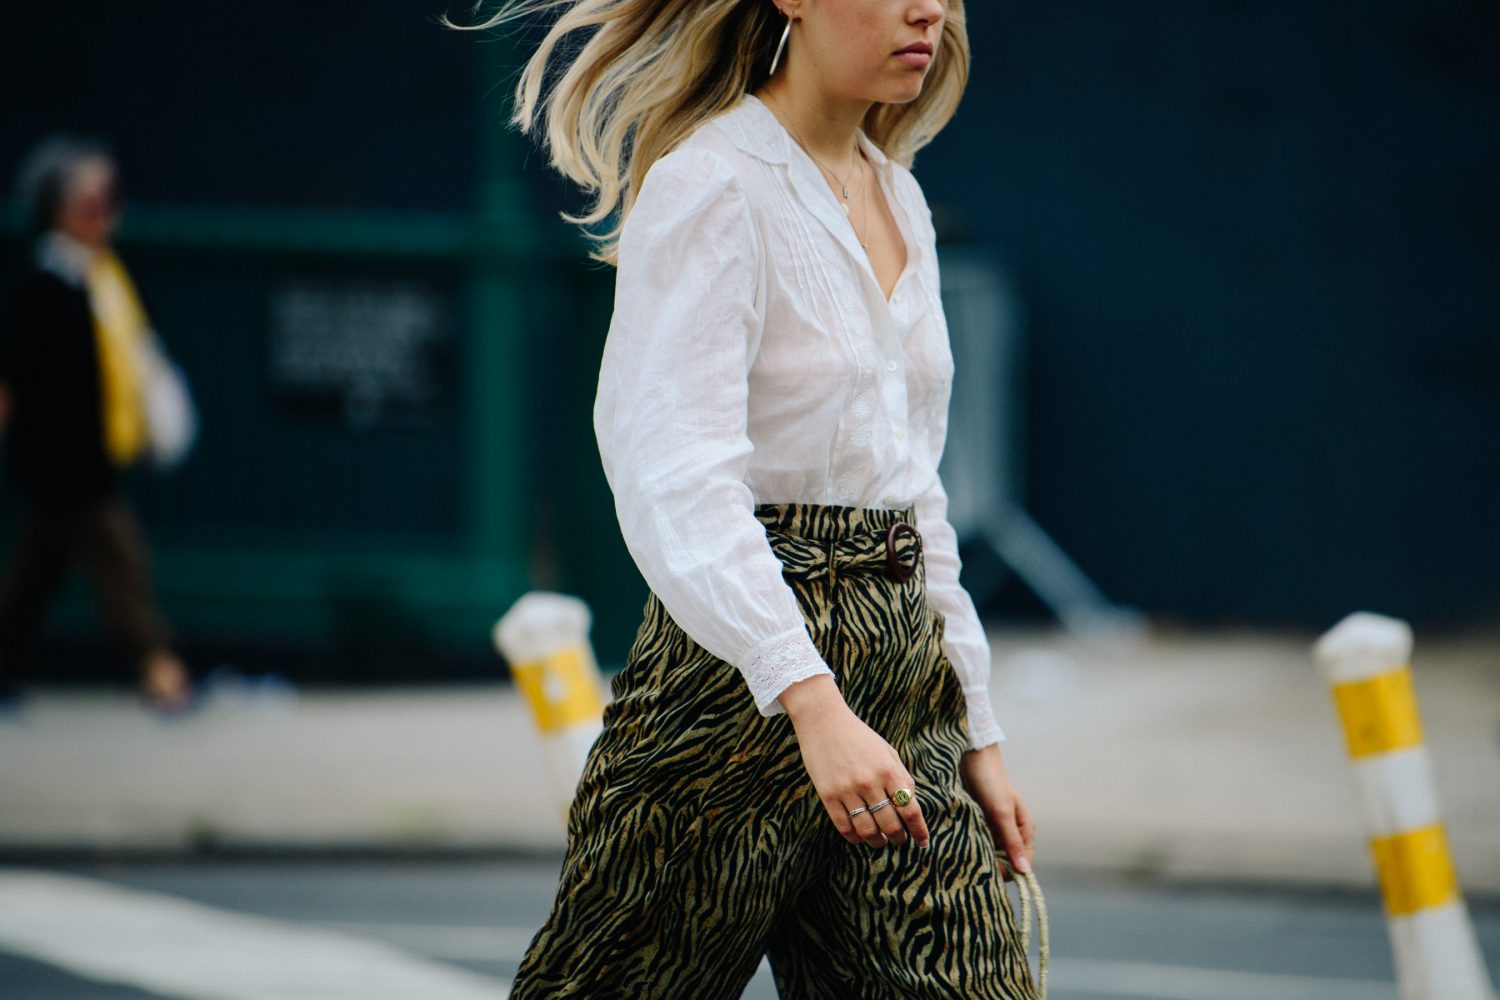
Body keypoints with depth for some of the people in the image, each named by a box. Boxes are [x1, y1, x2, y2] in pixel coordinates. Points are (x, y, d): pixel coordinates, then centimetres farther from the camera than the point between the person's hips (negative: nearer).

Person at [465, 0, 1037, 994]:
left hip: (900, 671, 7)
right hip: (739, 680, -7)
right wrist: (813, 701, -33)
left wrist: (977, 735, 17)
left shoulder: (899, 201, 15)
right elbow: (679, 482, -22)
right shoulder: (708, 188, -11)